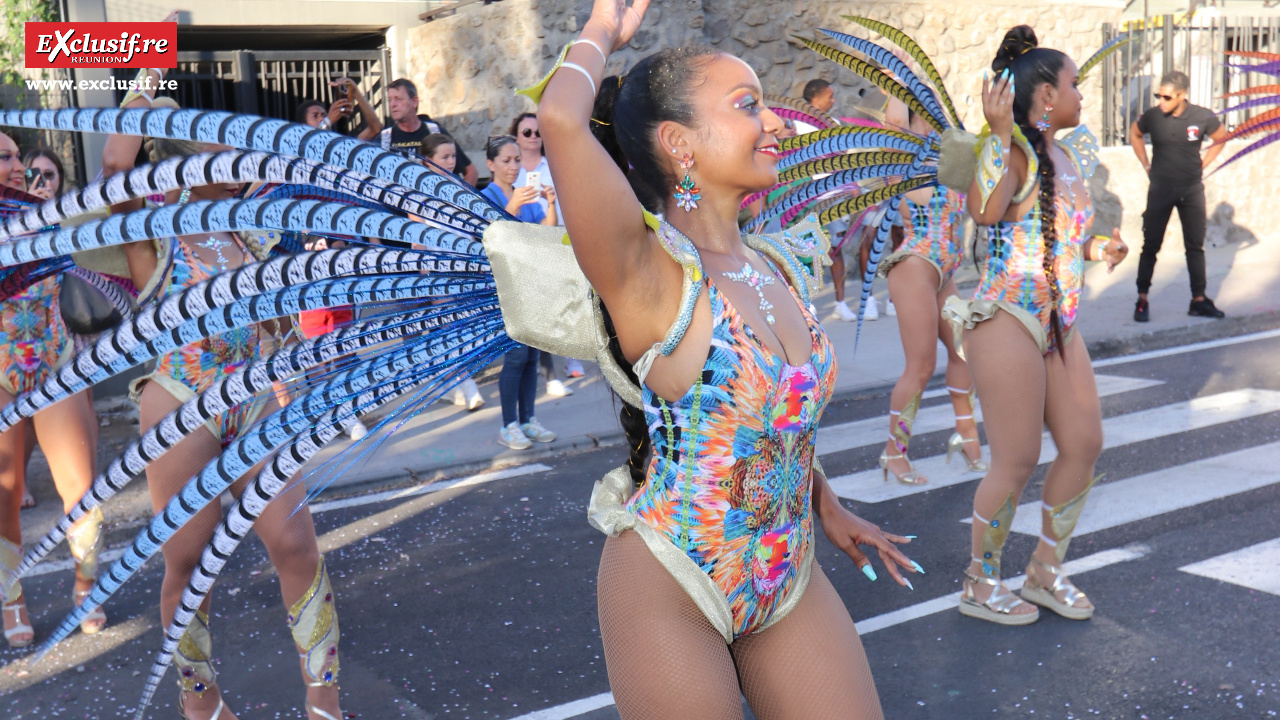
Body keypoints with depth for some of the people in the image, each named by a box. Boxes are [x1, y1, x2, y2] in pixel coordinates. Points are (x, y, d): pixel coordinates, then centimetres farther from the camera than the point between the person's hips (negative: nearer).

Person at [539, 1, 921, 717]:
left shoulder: (774, 268, 3)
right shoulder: (651, 272, -18)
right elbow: (562, 119, -33)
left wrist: (828, 506, 25)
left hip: (791, 582, 7)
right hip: (671, 592, -6)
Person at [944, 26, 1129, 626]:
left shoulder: (1069, 157, 14)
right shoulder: (1012, 151, -12)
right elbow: (986, 212, -33)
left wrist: (1093, 251, 8)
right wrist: (1000, 132, -31)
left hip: (1060, 324, 9)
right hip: (1008, 321, -9)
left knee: (1085, 443, 9)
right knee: (1018, 461, -3)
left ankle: (1046, 573, 26)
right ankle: (981, 586, 16)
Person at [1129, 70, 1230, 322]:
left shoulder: (1203, 117, -9)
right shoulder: (1152, 116, -9)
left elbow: (1220, 139, 11)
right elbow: (1134, 134, 12)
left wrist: (1203, 165, 3)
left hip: (1192, 190, 1)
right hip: (1160, 189, -1)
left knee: (1195, 246, 7)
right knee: (1151, 246, 0)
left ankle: (1199, 300, 15)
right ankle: (1142, 300, 6)